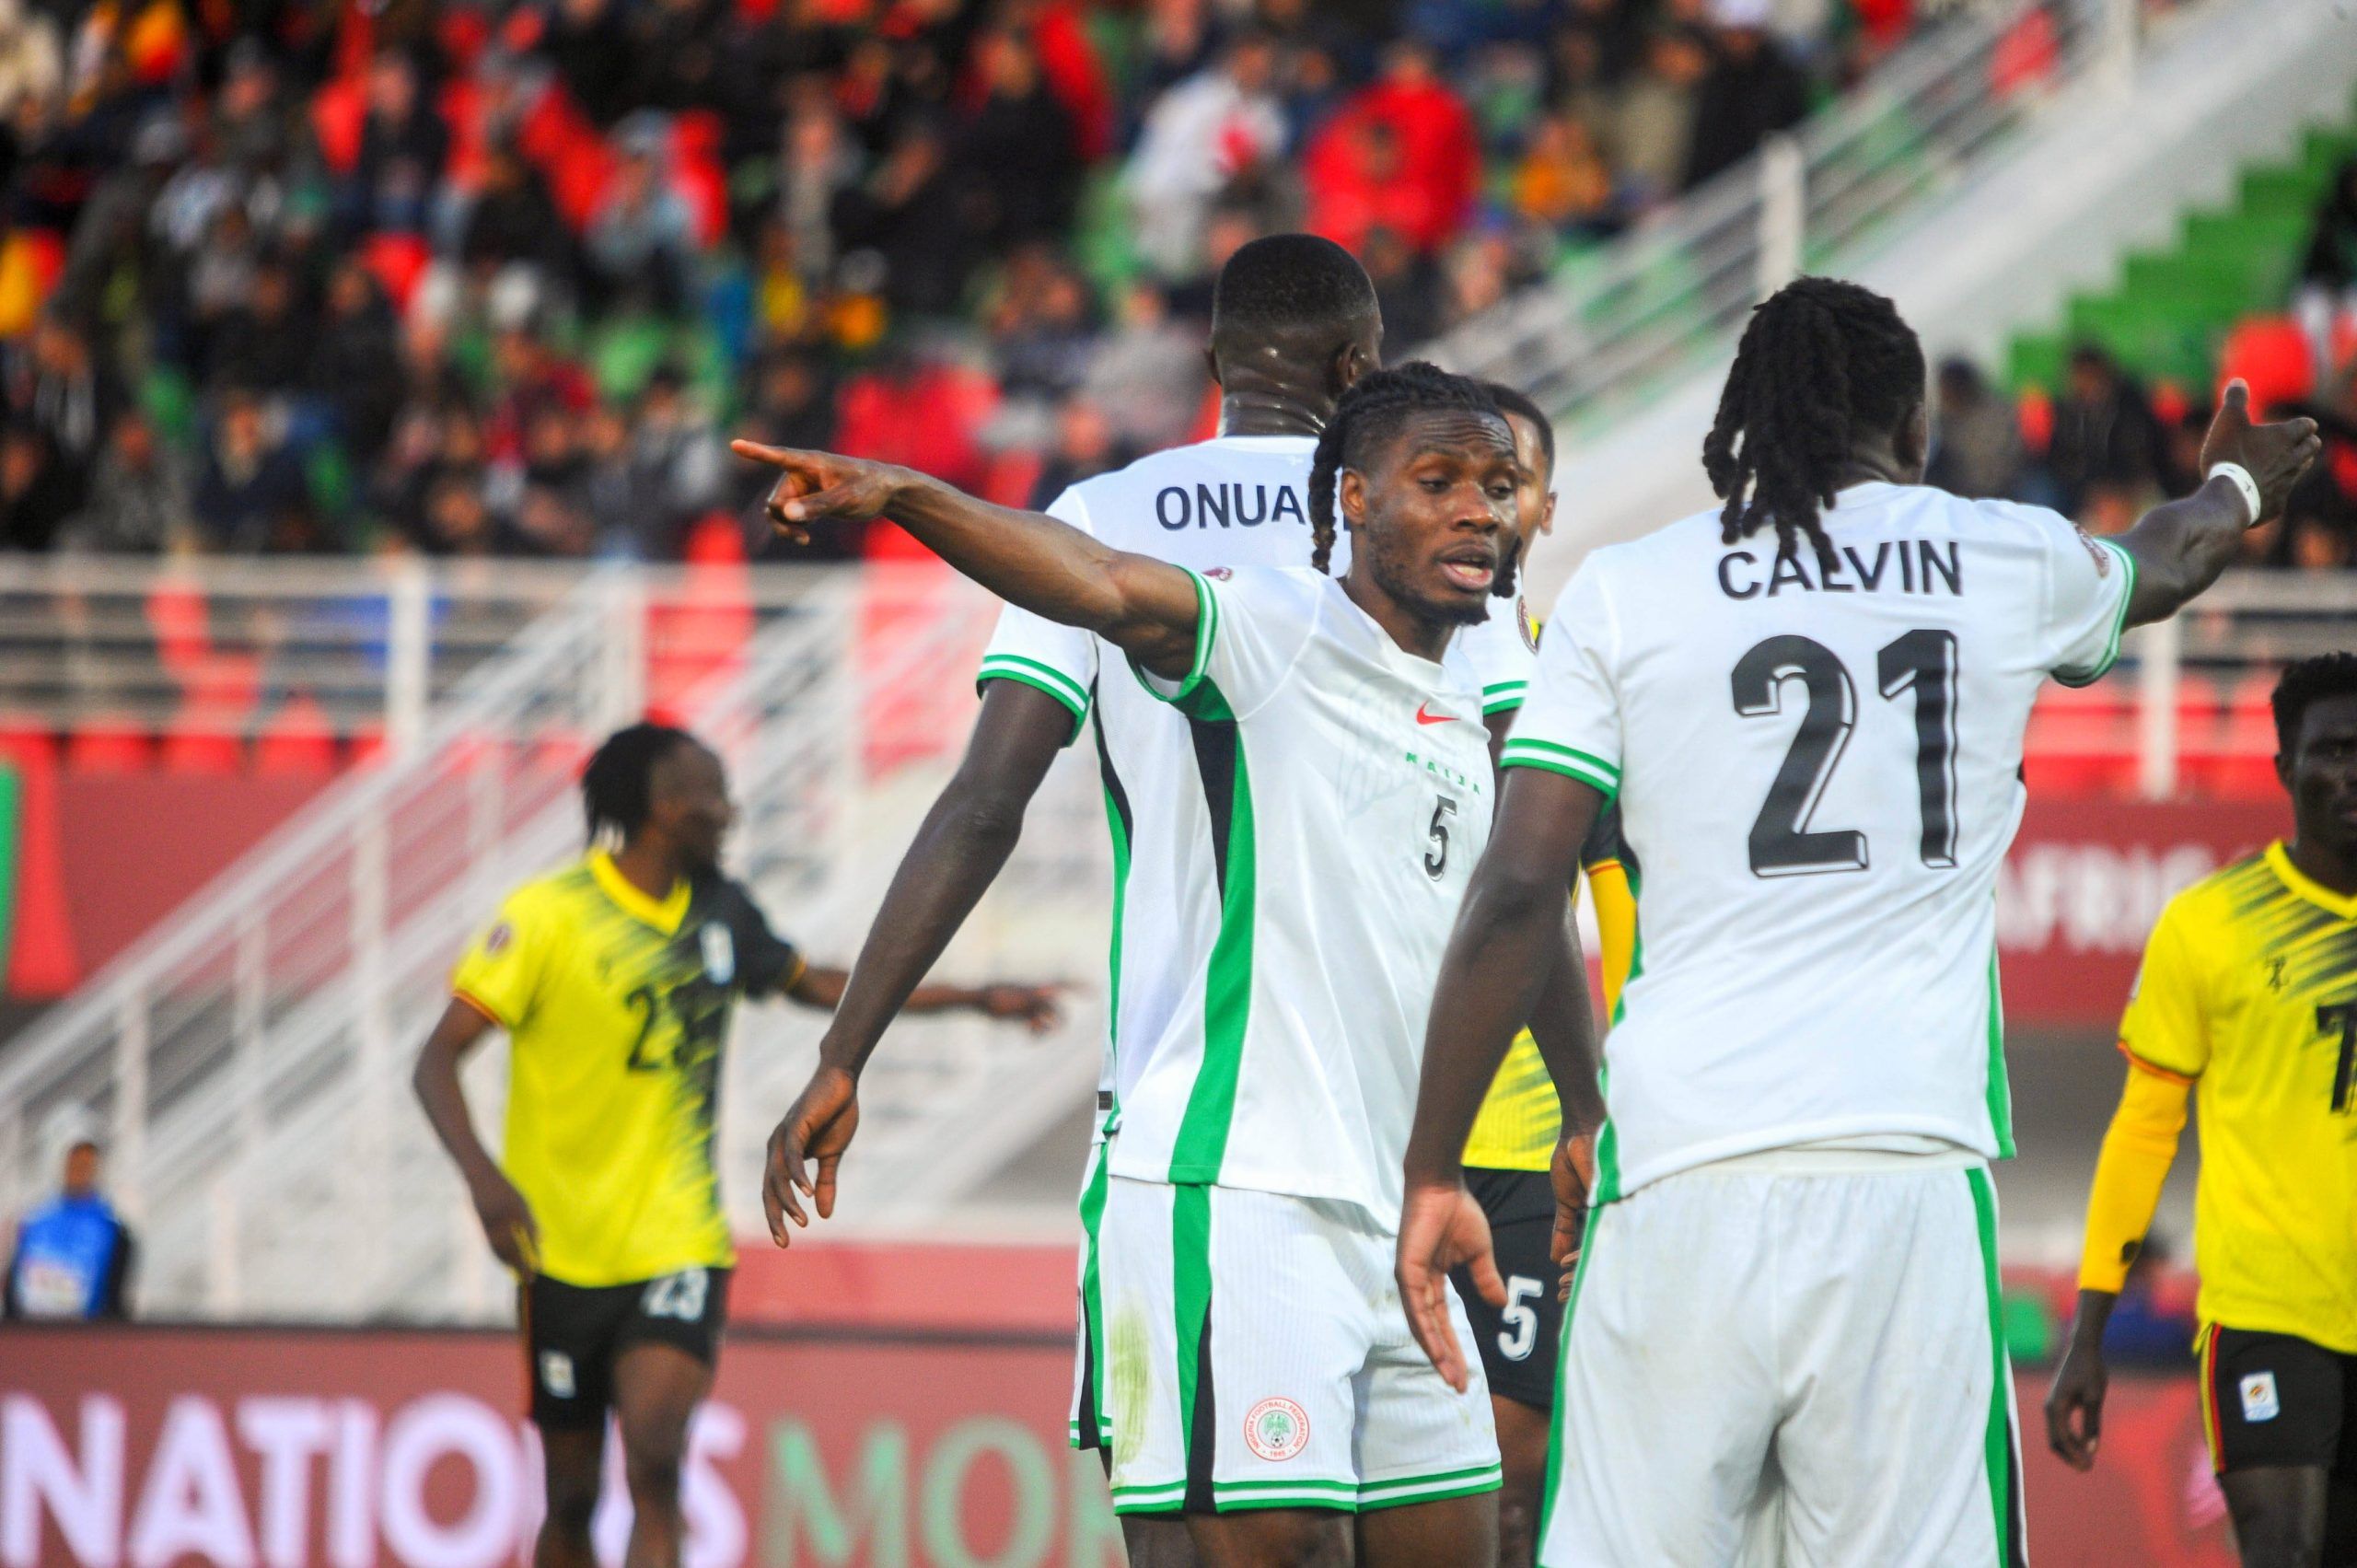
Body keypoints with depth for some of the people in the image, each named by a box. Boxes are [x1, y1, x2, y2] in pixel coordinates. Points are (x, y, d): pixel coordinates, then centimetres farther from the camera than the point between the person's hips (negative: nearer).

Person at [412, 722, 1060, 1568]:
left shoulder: (721, 910, 6)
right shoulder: (549, 915, -10)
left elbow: (814, 984, 25)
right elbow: (437, 1059, -12)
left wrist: (980, 999, 24)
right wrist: (482, 1176, -30)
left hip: (678, 1241, 2)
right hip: (565, 1247, -2)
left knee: (654, 1464, -19)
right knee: (573, 1497, 5)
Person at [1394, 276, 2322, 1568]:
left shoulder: (1621, 595, 7)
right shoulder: (2008, 563, 13)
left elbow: (1516, 894, 1)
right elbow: (2164, 565, 38)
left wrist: (1431, 1172, 7)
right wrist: (2238, 486, 62)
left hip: (1681, 1171, -1)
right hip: (1913, 1173, 1)